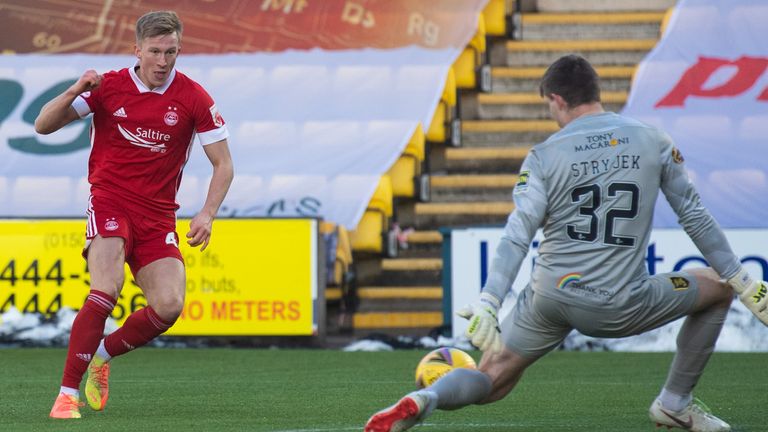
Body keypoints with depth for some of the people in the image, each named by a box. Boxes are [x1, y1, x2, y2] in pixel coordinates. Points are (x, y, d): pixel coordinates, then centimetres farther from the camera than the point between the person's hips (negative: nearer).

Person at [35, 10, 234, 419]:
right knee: (106, 291, -25)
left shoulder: (193, 98, -3)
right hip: (110, 200, -2)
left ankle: (102, 355, 14)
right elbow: (43, 126, -3)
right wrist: (74, 92, -22)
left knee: (169, 306, -14)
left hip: (158, 213, 2)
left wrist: (207, 214, -15)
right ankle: (68, 394, -18)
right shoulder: (109, 86, -3)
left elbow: (223, 164, 0)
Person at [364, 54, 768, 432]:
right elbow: (695, 217, 6)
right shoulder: (654, 142, 2)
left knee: (491, 382, 16)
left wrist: (487, 304, -17)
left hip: (549, 298, 1)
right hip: (620, 309, -1)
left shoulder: (543, 157, -2)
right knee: (717, 288, 22)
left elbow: (517, 236, -12)